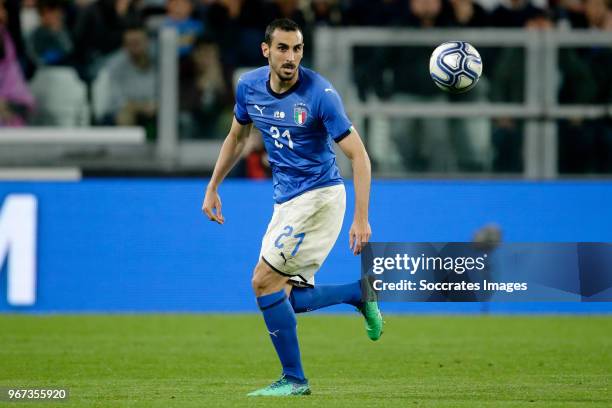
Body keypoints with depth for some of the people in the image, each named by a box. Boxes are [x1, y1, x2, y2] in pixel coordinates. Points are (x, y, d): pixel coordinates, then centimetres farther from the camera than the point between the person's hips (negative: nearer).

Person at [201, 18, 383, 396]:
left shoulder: (320, 93, -19)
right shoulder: (249, 86, 0)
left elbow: (359, 156, -18)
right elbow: (237, 137, 20)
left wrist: (361, 219, -24)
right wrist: (213, 187, 19)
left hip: (319, 194, -7)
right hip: (287, 201, 7)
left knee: (265, 281, -12)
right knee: (289, 299, 3)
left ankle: (294, 379, -2)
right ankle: (360, 294, 22)